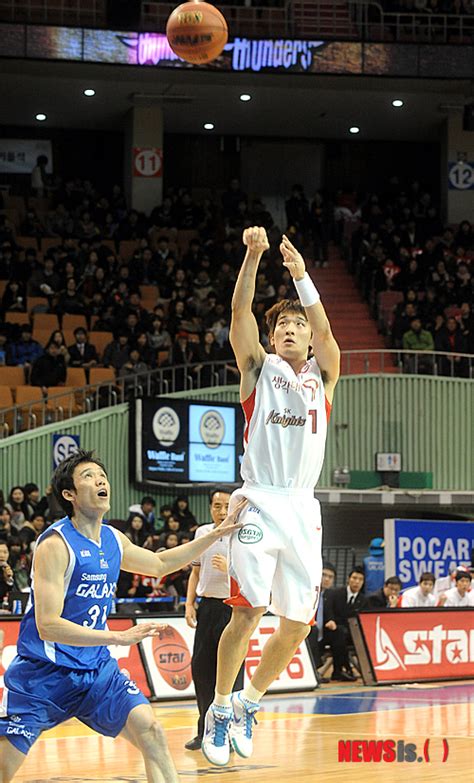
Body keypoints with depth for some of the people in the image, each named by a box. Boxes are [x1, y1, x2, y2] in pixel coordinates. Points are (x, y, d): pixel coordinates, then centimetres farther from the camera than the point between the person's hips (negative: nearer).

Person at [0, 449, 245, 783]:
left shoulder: (113, 539, 5)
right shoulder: (55, 545, -19)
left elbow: (160, 563, 27)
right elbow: (47, 626, -26)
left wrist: (218, 534, 21)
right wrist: (119, 637, -31)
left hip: (97, 668, 6)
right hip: (44, 674, -6)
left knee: (150, 731, -11)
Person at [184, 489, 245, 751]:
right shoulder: (202, 533, 10)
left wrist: (229, 568, -22)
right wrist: (189, 603, 11)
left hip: (233, 608, -5)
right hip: (207, 607, 6)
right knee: (201, 667, 6)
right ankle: (205, 731, 18)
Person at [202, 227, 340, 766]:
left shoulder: (322, 374, 13)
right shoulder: (259, 369, 9)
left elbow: (325, 330, -6)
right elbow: (240, 312, -6)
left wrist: (301, 275, -20)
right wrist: (253, 255, -20)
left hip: (303, 509, 3)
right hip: (259, 503, -3)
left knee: (297, 624, 2)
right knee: (248, 611, -14)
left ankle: (248, 702, 23)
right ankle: (219, 710, 2)